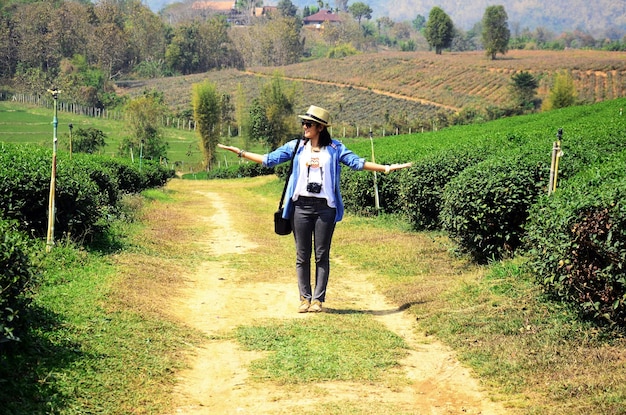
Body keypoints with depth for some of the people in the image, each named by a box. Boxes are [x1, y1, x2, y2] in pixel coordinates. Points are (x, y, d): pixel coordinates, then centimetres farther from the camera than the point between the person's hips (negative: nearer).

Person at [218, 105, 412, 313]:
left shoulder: (335, 148, 6)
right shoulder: (296, 146, 10)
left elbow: (357, 162, 2)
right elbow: (269, 159, 9)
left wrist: (387, 168, -6)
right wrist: (239, 152, 5)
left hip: (325, 208, -1)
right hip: (301, 206, 2)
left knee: (322, 255, 2)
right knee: (302, 255, 4)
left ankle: (318, 299, 9)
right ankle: (305, 298, 12)